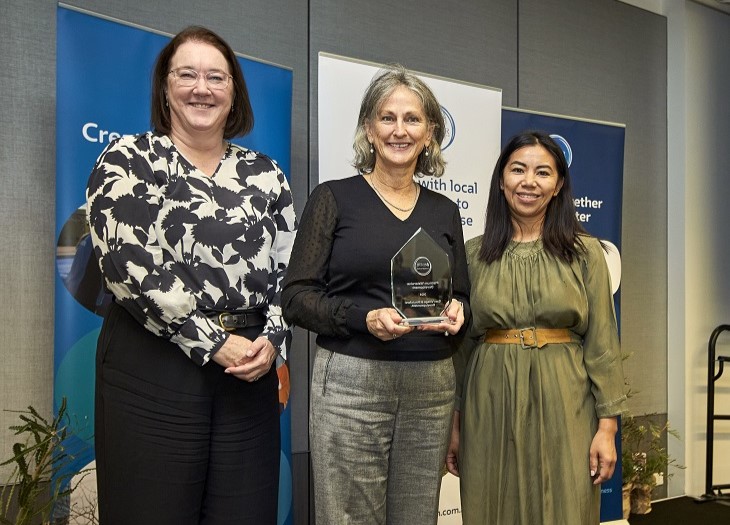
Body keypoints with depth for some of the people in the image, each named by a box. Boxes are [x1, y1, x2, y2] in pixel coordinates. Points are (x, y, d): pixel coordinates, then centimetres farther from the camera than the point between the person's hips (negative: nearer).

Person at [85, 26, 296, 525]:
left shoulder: (265, 175, 12)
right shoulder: (127, 160, 2)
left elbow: (288, 270, 11)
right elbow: (127, 264, -11)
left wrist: (273, 339, -8)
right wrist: (214, 344, -14)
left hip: (249, 367, 3)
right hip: (151, 370, -3)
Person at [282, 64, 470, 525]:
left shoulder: (445, 212, 12)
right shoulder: (335, 198, 0)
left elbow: (462, 295, 18)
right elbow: (297, 296, -5)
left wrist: (457, 311, -5)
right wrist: (364, 317, -20)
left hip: (431, 387, 4)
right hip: (352, 382, -4)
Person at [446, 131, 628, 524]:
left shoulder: (585, 252, 0)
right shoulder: (473, 254, 4)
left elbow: (601, 343, 0)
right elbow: (460, 341, 6)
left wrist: (607, 425, -5)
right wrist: (454, 423, 5)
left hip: (563, 406, -1)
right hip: (491, 407, 1)